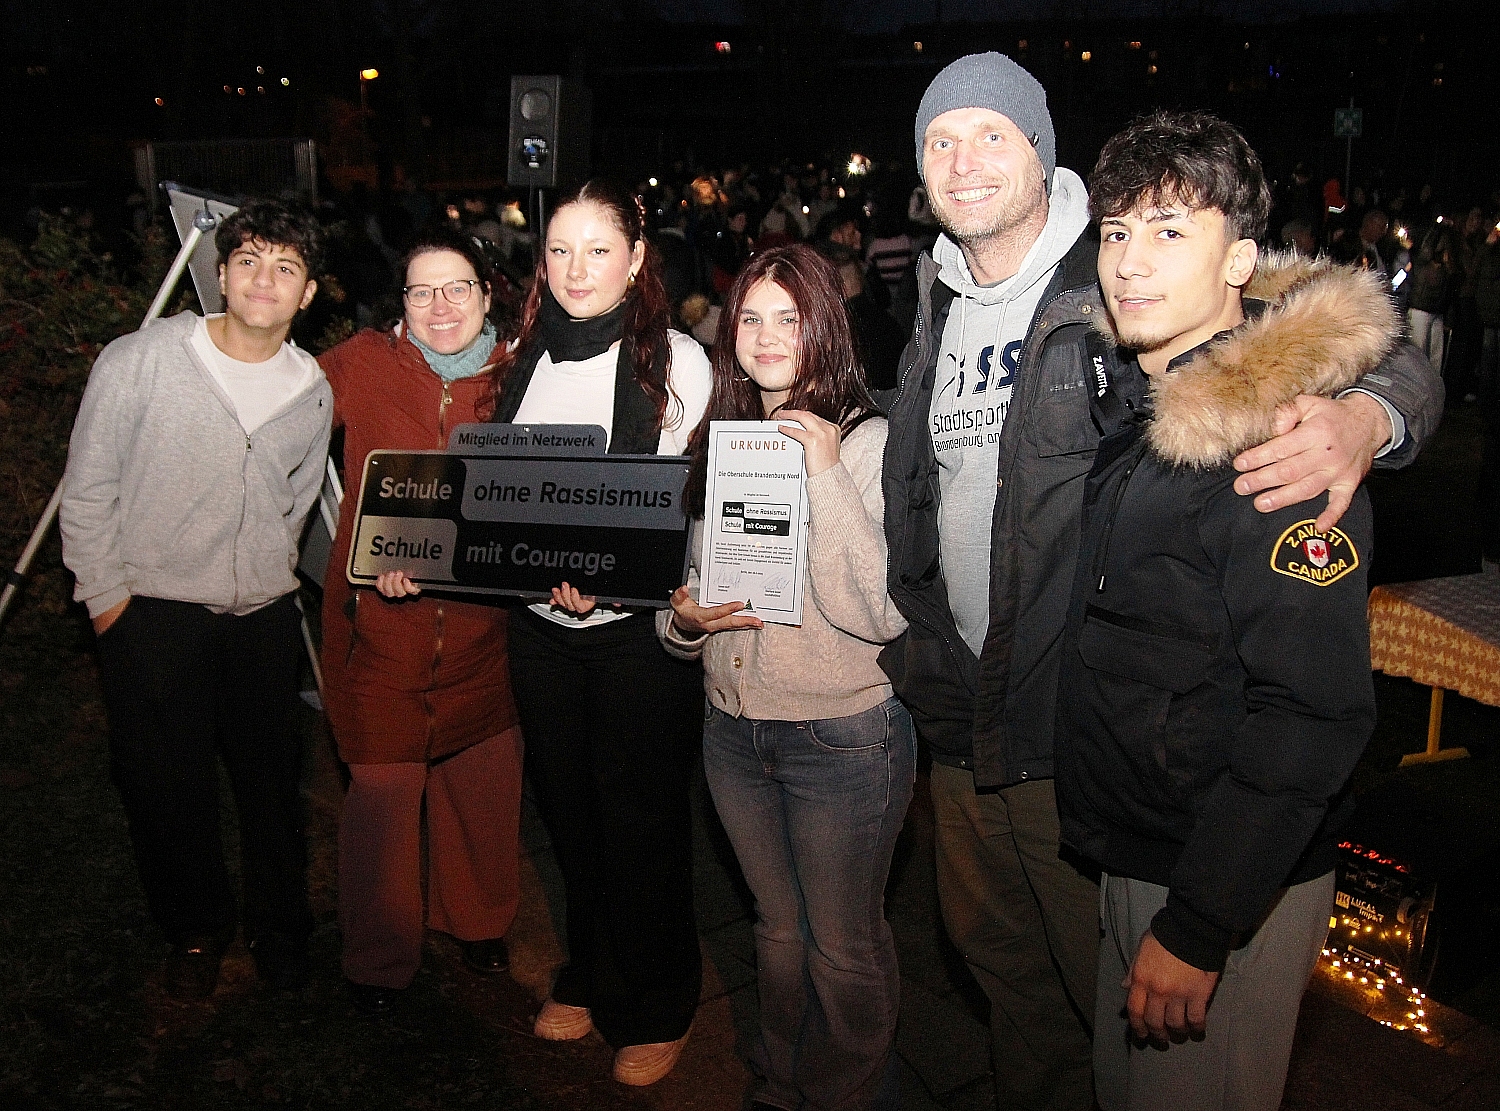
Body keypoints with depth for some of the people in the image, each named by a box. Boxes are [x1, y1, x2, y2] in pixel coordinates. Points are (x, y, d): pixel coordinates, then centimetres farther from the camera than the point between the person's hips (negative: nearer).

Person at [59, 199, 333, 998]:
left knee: (273, 781, 12)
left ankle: (280, 930, 34)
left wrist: (268, 581, 13)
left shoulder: (313, 393, 3)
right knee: (166, 788, 7)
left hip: (264, 618, 3)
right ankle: (195, 933, 31)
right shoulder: (139, 362, -8)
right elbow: (87, 494, -3)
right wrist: (106, 596, -4)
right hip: (151, 613, -3)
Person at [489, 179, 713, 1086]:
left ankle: (657, 1011, 29)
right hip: (541, 626, 5)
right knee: (569, 809, 18)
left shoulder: (678, 362, -8)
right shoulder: (525, 358, 8)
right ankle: (589, 978, 40)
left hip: (640, 629, -5)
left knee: (642, 822, 8)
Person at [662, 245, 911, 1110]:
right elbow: (689, 581, 14)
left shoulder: (870, 441, -12)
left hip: (845, 736, -5)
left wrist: (827, 475, -25)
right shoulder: (718, 441, 6)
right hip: (734, 730, 6)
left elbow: (881, 614, -21)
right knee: (779, 927, 23)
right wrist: (685, 620, -8)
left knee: (843, 946, 12)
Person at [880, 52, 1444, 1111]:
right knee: (1001, 962, 25)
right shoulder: (936, 316, 9)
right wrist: (916, 648, 11)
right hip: (959, 723, 7)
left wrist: (1364, 418, -35)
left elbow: (1392, 363, -12)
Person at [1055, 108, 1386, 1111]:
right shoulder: (1132, 397, 4)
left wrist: (1197, 929, -22)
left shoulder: (1283, 435, -22)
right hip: (1130, 852, 8)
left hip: (1234, 879, -8)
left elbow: (1312, 711, -25)